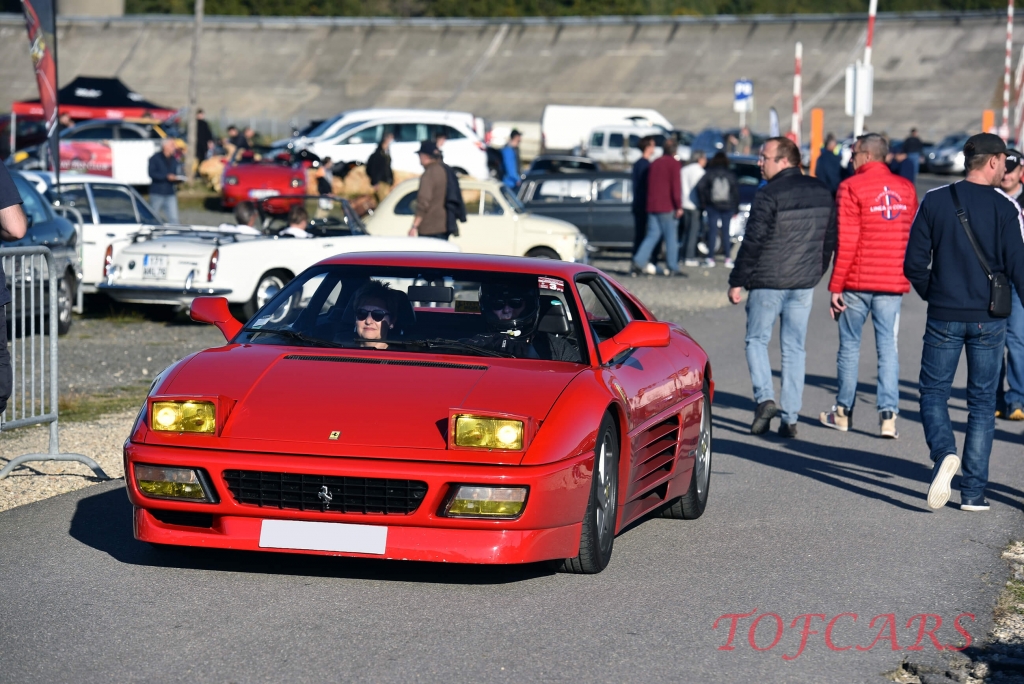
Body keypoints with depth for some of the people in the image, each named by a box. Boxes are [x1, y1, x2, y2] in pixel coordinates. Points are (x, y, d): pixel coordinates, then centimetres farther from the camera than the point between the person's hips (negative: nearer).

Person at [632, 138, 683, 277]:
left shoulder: (654, 163, 14)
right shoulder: (674, 164, -6)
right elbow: (676, 187, -13)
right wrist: (679, 206, -12)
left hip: (652, 206, 6)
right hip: (667, 208, -6)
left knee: (652, 235, 6)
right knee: (671, 237, 1)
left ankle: (638, 261, -9)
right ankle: (672, 267, 0)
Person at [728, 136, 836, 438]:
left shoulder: (769, 195, -14)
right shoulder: (822, 193, 8)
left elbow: (753, 242, -14)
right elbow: (830, 239, 14)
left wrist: (737, 281, -7)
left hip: (768, 282, -5)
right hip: (804, 284, 6)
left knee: (757, 339, 10)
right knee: (794, 348, 8)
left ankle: (765, 397, -9)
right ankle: (790, 418, 5)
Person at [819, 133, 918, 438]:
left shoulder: (852, 187, -8)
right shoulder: (906, 188, 7)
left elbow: (846, 241, -11)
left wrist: (836, 286, -8)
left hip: (858, 280, -3)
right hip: (894, 282, 3)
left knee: (850, 344, 8)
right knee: (888, 345, 4)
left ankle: (844, 412, 16)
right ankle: (888, 415, -5)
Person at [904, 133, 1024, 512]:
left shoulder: (935, 201, -1)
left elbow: (914, 264, -1)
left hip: (944, 317, 0)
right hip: (989, 321, 0)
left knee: (933, 391, 12)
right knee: (982, 402, 9)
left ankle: (944, 453, -17)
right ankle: (973, 491, 7)